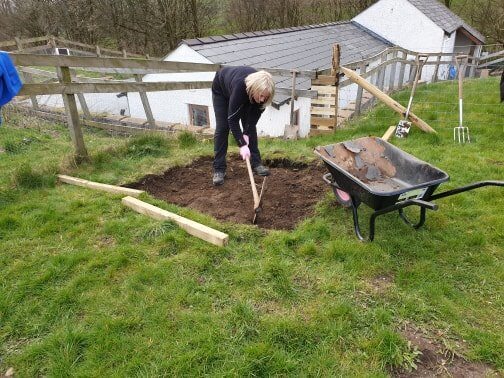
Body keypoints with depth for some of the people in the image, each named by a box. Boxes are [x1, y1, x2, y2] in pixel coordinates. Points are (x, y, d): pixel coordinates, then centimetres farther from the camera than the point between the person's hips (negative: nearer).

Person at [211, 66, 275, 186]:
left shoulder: (260, 88, -33)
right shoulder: (239, 86, -46)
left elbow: (256, 112, -19)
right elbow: (232, 119, -43)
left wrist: (247, 134, -26)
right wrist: (242, 145, -46)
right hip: (221, 89, -4)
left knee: (251, 126, -4)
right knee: (222, 127, -10)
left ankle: (256, 163, 6)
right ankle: (219, 169, -6)